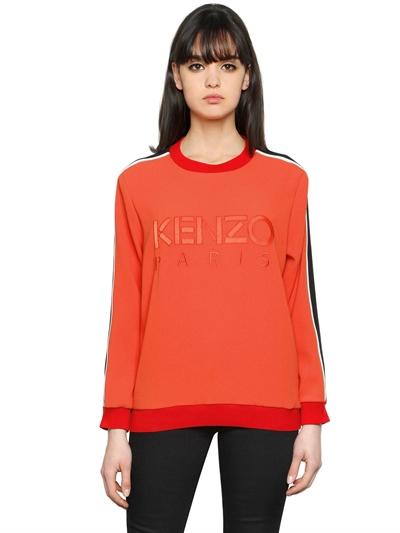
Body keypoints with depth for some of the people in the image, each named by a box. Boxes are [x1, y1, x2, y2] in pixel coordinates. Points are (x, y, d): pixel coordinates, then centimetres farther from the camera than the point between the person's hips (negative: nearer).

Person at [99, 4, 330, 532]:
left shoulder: (286, 179, 4)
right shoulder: (138, 181, 4)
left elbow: (301, 298, 5)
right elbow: (127, 307, 3)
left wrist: (313, 417, 1)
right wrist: (117, 427, 1)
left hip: (265, 404, 0)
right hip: (163, 403, 0)